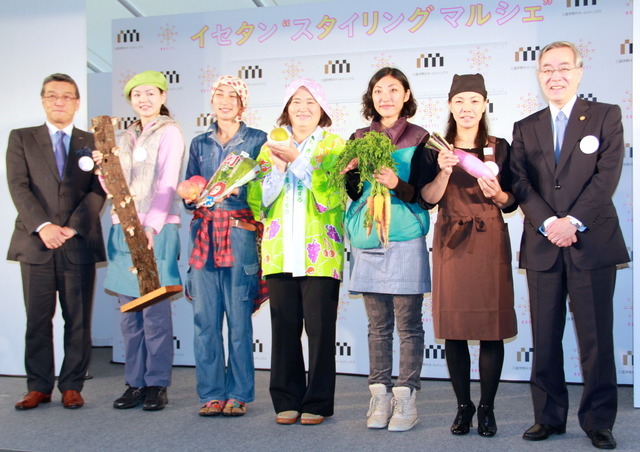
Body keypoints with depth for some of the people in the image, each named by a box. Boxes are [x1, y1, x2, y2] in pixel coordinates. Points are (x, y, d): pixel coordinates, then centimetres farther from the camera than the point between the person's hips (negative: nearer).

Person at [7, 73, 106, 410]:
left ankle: (72, 386, 13)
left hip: (80, 244, 0)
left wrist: (71, 228, -12)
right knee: (38, 319, 4)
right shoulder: (21, 139, 12)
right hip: (35, 243, 0)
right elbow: (18, 186, -1)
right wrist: (42, 226, -14)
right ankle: (39, 387, 15)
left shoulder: (93, 143, 11)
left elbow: (98, 191, 1)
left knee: (78, 319, 3)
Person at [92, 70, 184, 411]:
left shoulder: (169, 132, 1)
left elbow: (167, 184, -10)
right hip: (123, 229, 6)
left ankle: (157, 385, 5)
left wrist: (151, 227, -21)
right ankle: (135, 383, 14)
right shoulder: (126, 138, 20)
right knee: (129, 313, 6)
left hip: (157, 231, -6)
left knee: (155, 312, -4)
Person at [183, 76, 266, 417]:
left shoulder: (257, 140, 6)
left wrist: (233, 191, -15)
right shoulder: (199, 143, 17)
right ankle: (211, 393, 12)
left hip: (240, 235, -3)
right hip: (204, 235, 3)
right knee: (205, 318, 2)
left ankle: (238, 394, 8)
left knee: (239, 319, -3)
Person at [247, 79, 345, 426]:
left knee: (320, 328, 0)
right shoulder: (271, 146, 15)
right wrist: (278, 168, -8)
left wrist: (298, 160, -15)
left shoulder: (334, 145, 6)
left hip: (320, 253, -3)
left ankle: (318, 403, 13)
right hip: (279, 251, 3)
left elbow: (330, 197, -10)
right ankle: (287, 400, 18)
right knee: (284, 327, 6)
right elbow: (256, 199, 6)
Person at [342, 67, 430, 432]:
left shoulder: (419, 138, 3)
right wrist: (351, 172, -7)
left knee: (408, 324, -2)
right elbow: (353, 194, 12)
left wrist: (397, 184, -21)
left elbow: (423, 194, -3)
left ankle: (406, 398, 5)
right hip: (366, 242, 3)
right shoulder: (359, 138, 13)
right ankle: (381, 395, 14)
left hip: (405, 241, -3)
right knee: (378, 325, 8)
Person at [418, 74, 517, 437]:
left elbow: (511, 203, 7)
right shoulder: (437, 148, 7)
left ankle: (487, 409, 12)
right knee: (454, 328, 2)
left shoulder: (499, 147, 7)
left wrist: (496, 193, -13)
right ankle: (463, 406, 15)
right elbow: (427, 199, -1)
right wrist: (444, 172, -16)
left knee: (492, 326, -1)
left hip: (491, 243, 0)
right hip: (451, 242, 1)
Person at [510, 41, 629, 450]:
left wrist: (573, 221, -15)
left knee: (596, 337, 2)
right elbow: (521, 184, 3)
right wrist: (549, 223, -13)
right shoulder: (526, 129, 14)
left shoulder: (606, 116, 7)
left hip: (593, 243, -2)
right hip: (543, 247, 3)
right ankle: (549, 417, 16)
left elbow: (607, 175, -5)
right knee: (545, 338, 6)